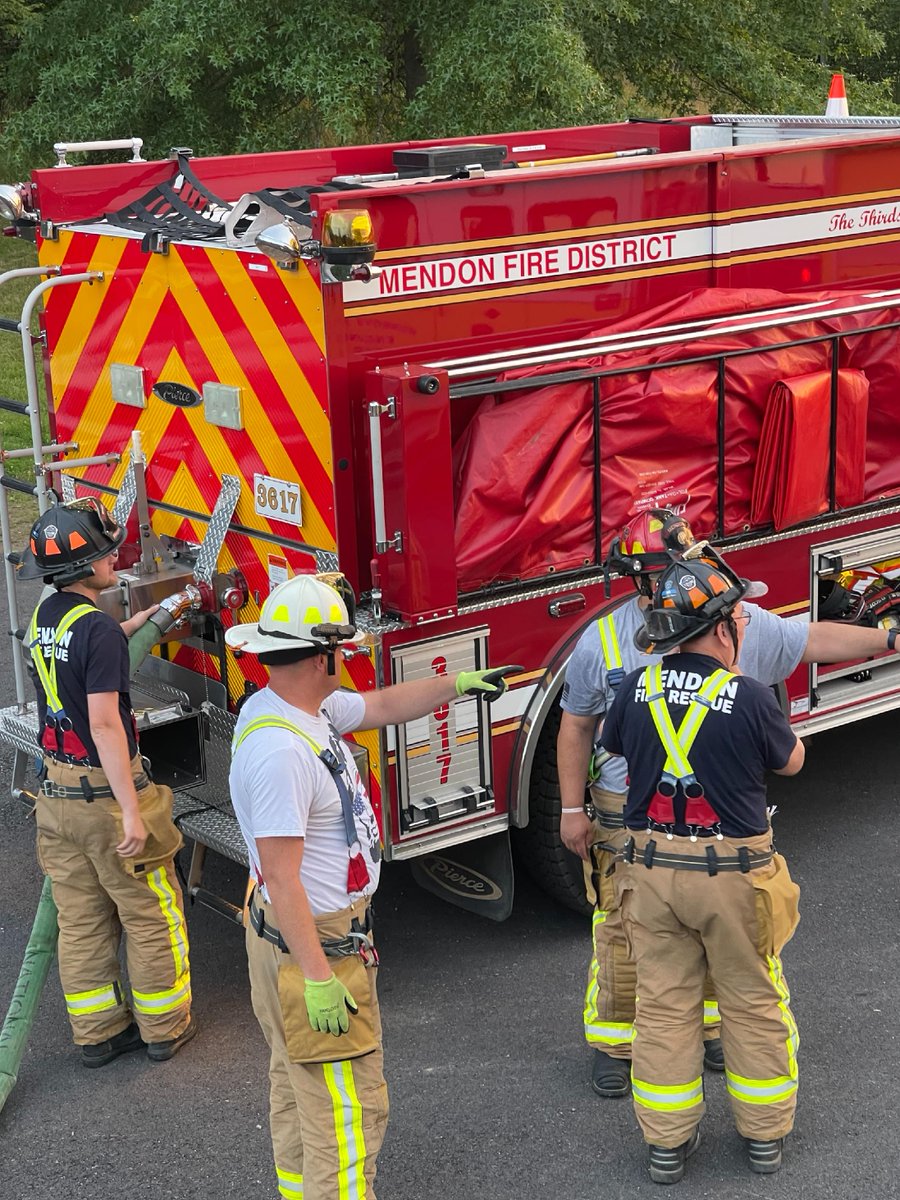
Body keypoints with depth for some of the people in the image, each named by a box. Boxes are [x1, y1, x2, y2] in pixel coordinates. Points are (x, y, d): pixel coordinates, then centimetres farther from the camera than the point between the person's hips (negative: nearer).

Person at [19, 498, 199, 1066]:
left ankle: (98, 1033, 24)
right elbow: (105, 725, -26)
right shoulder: (98, 628, -22)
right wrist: (132, 811, -26)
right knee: (151, 913, 8)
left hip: (57, 791, 8)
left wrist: (154, 615, 29)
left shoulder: (47, 616, 6)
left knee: (81, 921, 14)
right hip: (105, 791, -8)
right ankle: (164, 1028, 18)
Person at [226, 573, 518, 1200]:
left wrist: (459, 683, 21)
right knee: (347, 1107, -3)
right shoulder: (279, 749, -31)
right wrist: (318, 978, -27)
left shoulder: (310, 707, 0)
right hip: (312, 944, -11)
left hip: (317, 932, 11)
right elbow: (281, 878, -30)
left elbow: (381, 707, 20)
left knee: (298, 1087, 25)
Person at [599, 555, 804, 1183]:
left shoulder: (638, 687, -5)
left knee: (664, 1005, 13)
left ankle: (668, 1141, 22)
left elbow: (611, 743, 15)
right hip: (734, 874, -3)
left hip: (652, 868, 3)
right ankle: (765, 1133, 28)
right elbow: (791, 760, 2)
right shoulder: (750, 696, -16)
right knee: (753, 1002, 14)